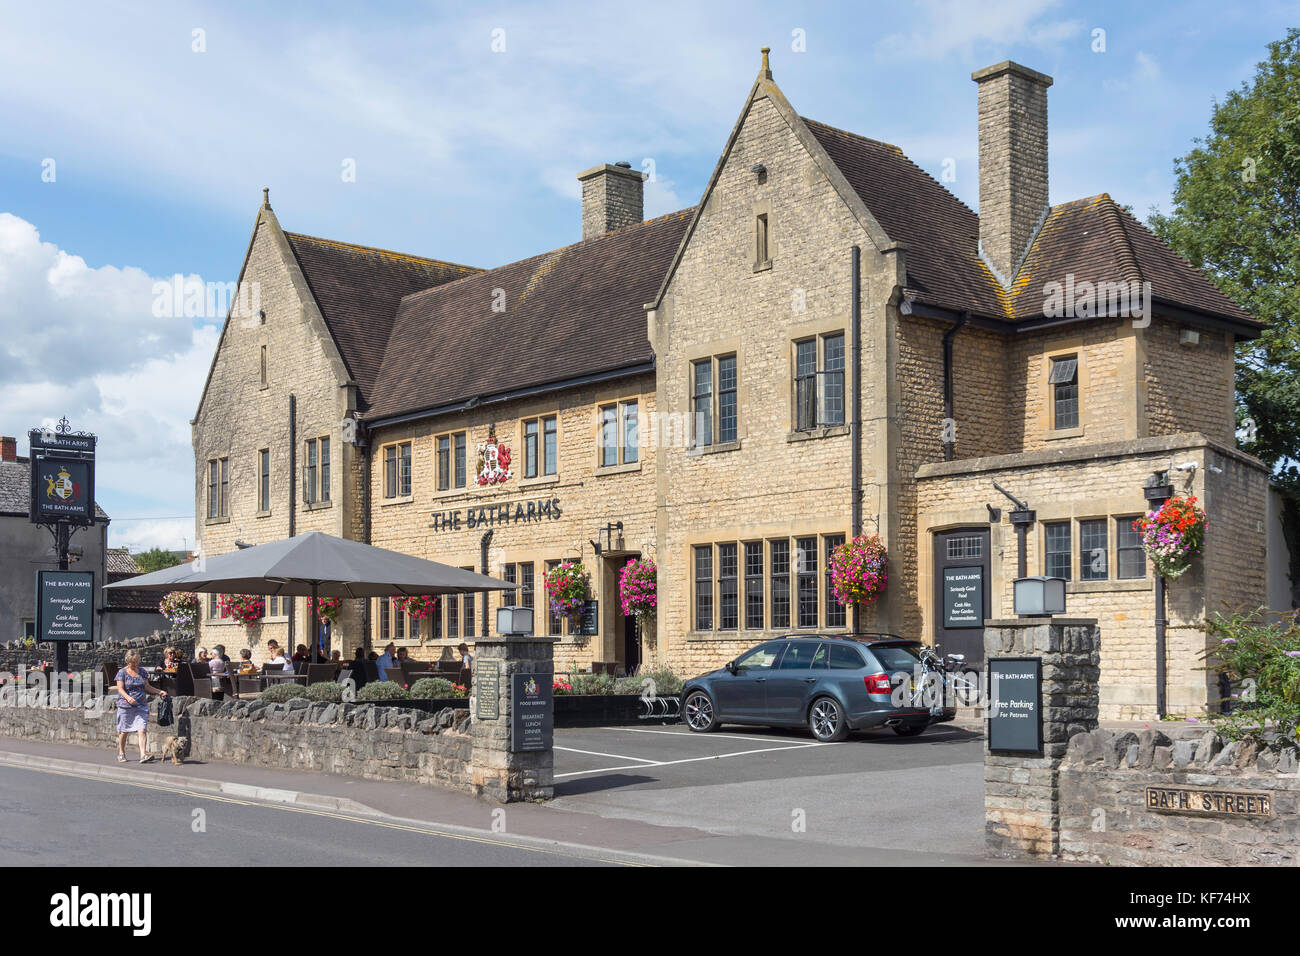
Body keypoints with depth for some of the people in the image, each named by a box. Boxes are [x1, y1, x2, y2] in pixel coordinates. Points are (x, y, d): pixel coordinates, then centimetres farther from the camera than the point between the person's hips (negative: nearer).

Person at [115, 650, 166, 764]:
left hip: (141, 705, 3)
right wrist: (128, 697, -28)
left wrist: (159, 691, 5)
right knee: (123, 731, 7)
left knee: (142, 730, -11)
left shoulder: (142, 672, 12)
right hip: (125, 705, -3)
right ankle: (121, 753, 25)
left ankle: (143, 755, -18)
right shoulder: (122, 672, -2)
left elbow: (147, 686, 18)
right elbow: (120, 688, -10)